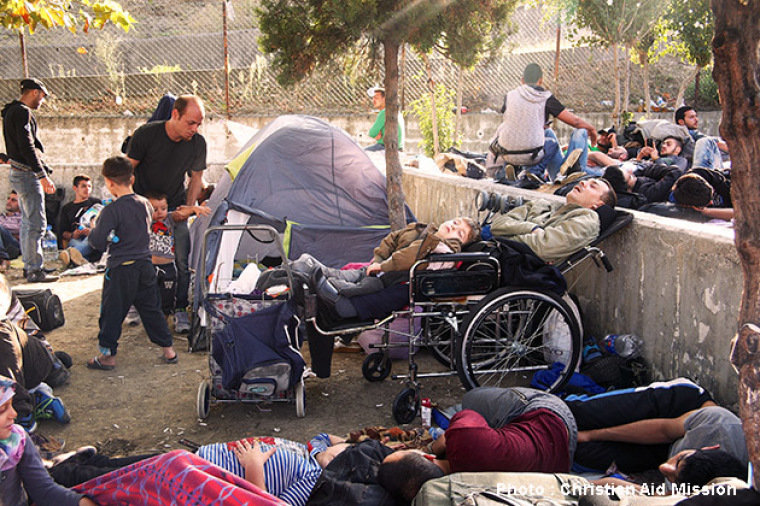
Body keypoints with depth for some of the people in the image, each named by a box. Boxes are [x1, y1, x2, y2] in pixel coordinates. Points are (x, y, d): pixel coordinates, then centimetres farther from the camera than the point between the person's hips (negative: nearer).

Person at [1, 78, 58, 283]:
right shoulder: (22, 112, -13)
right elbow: (27, 147, -21)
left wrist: (42, 174, 21)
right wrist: (42, 175, -21)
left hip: (19, 173, 11)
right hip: (26, 174, -11)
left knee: (27, 223, 15)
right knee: (36, 223, -9)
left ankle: (29, 267, 21)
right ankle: (34, 271, -7)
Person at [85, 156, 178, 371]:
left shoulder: (111, 211, -17)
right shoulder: (145, 204, 3)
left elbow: (98, 242, -18)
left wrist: (91, 233, 3)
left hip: (121, 269, -6)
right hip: (145, 265, 6)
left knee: (112, 312, 6)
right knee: (151, 309, 16)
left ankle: (107, 355, 15)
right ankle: (168, 349, 20)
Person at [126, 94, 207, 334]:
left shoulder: (197, 143, -11)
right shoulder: (146, 134, -20)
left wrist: (188, 206, -4)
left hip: (174, 207, 2)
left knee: (182, 260, -6)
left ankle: (180, 310, 5)